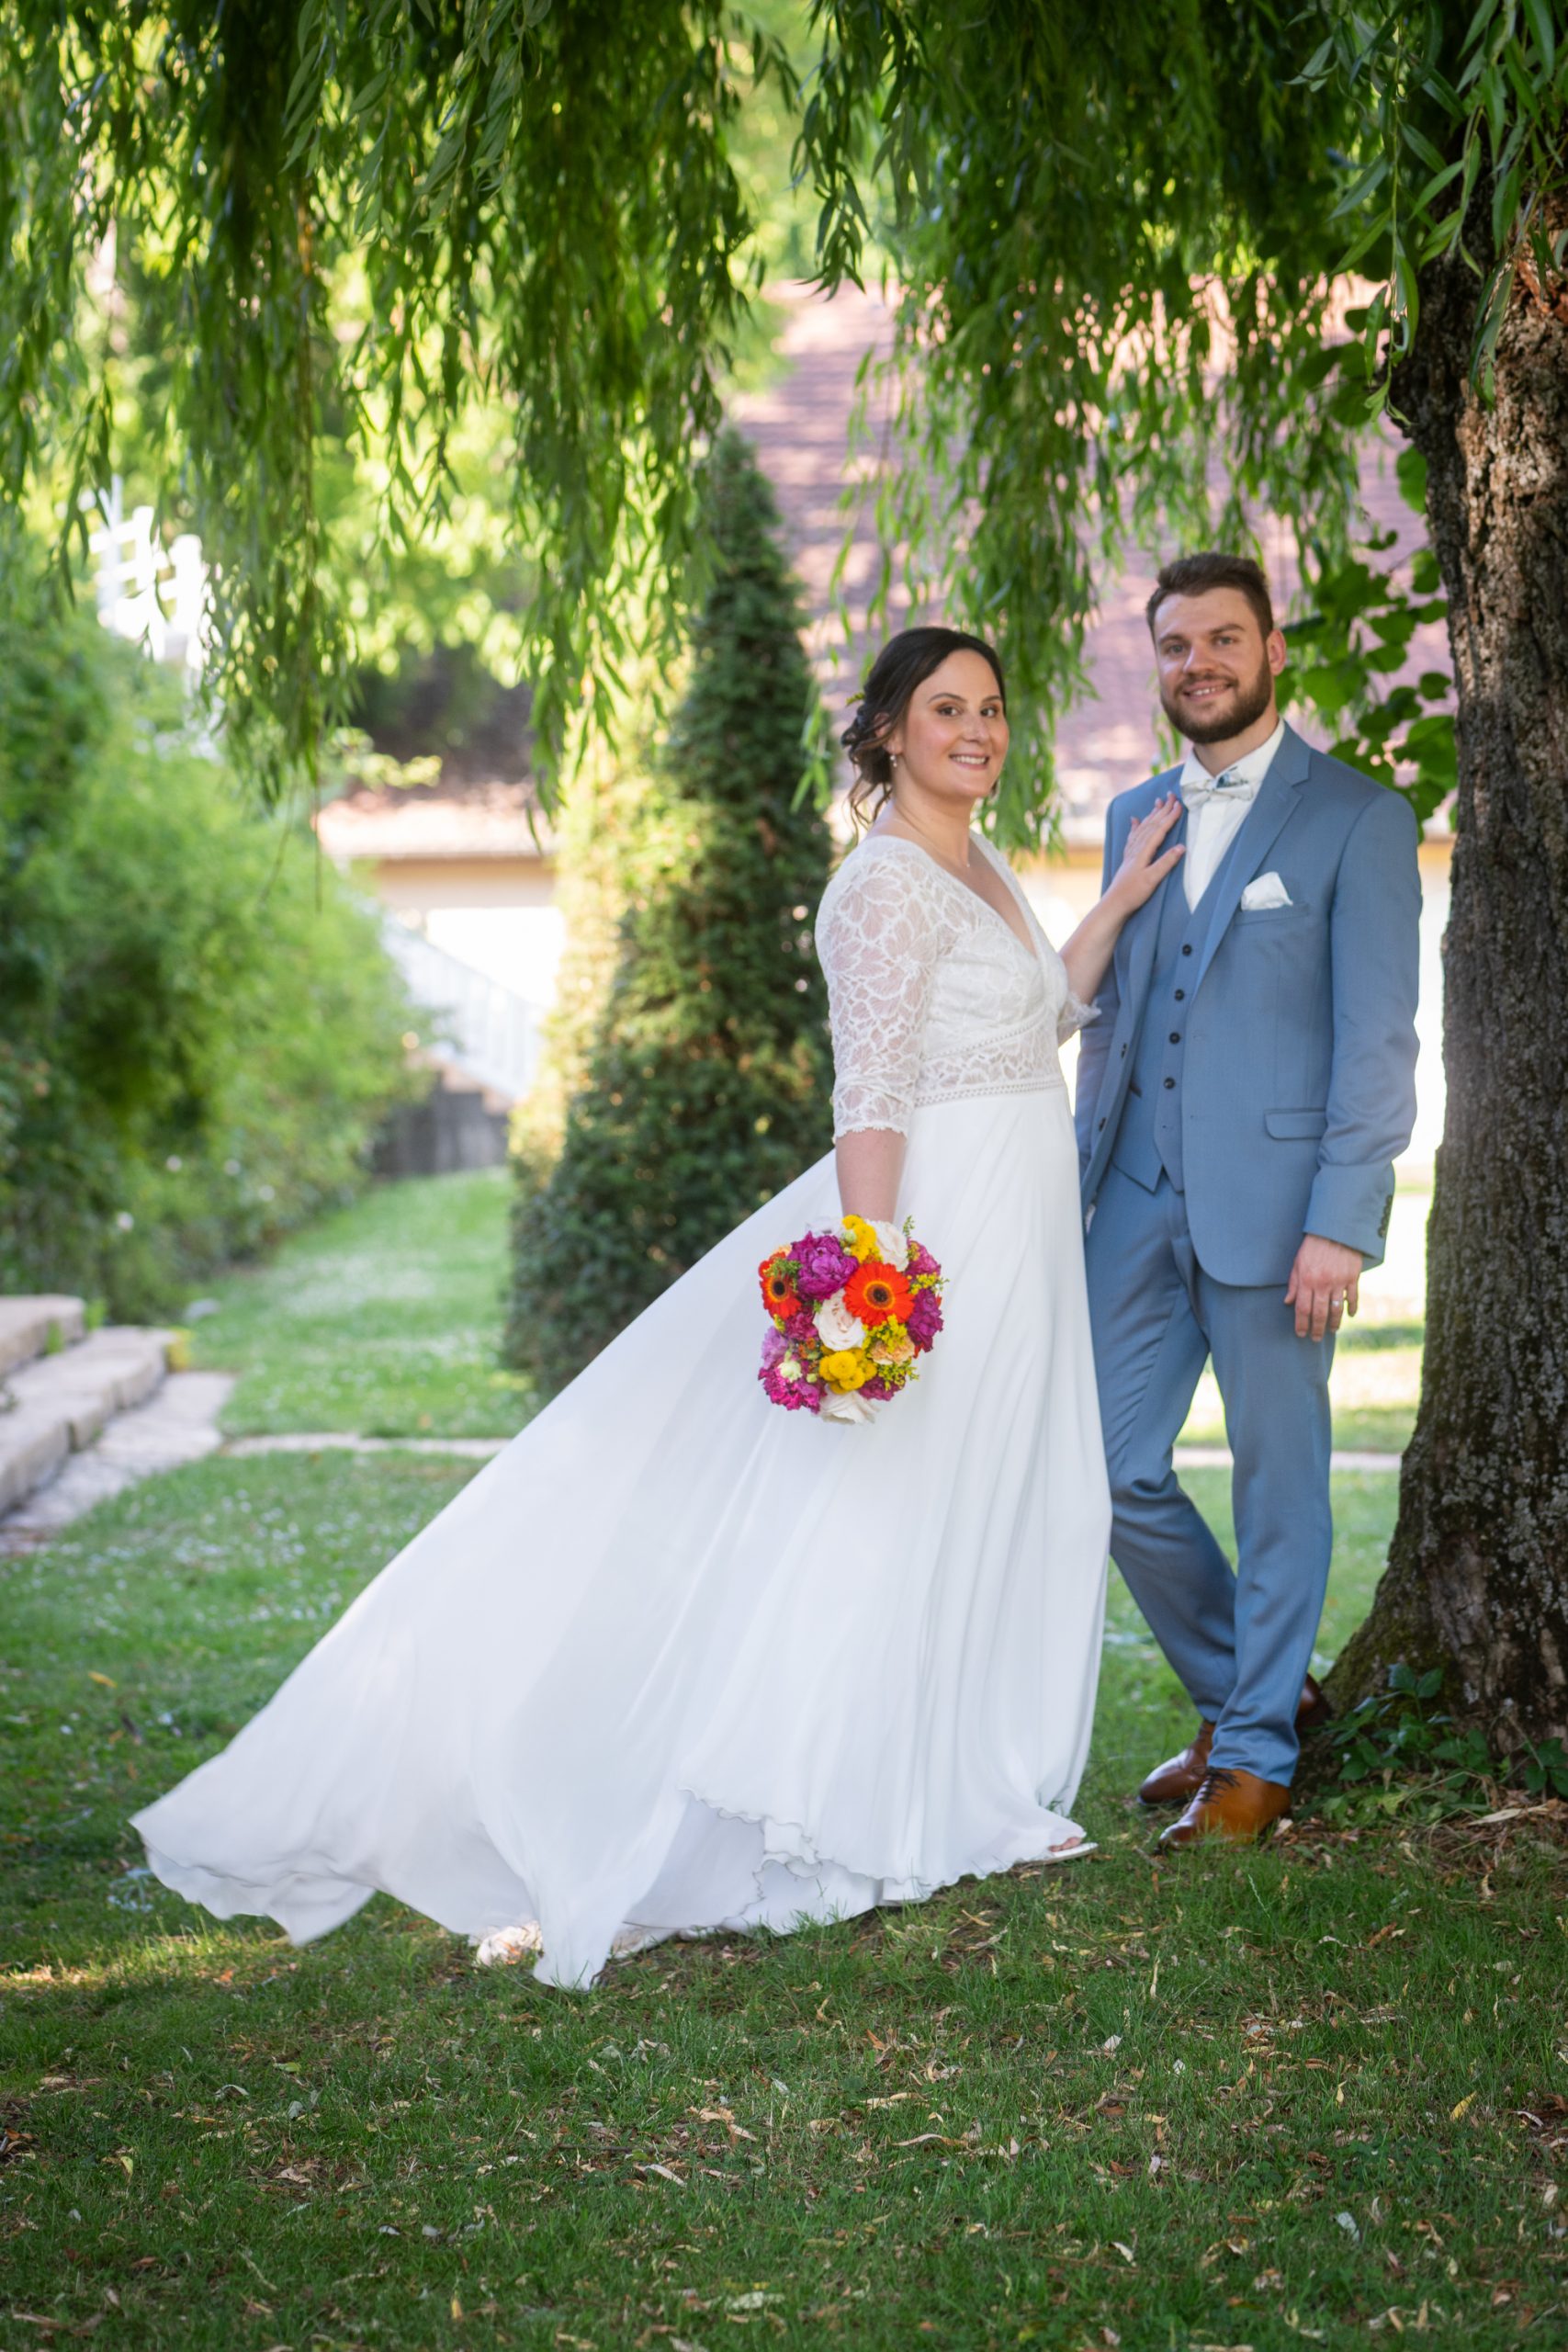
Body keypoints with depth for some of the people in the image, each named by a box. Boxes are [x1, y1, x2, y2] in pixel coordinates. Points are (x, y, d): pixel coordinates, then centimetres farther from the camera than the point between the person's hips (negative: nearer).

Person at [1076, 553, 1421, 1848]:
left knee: (1279, 1480, 4)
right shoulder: (1134, 816, 14)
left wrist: (1339, 1220, -15)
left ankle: (1258, 1752, 19)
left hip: (1273, 1201, -5)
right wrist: (1082, 1184, 13)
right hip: (1142, 1202, 6)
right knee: (1113, 1471, 6)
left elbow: (1377, 1038, -9)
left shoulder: (1357, 817, -4)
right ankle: (1248, 1690, 26)